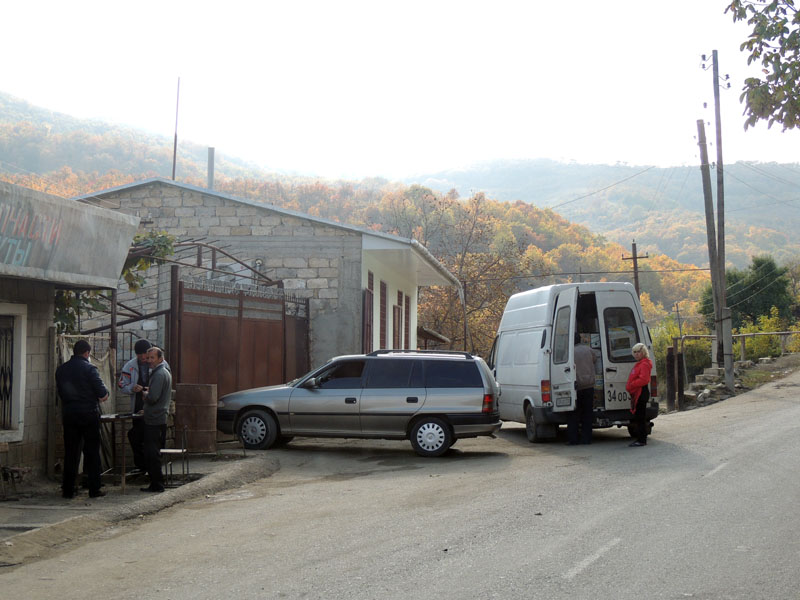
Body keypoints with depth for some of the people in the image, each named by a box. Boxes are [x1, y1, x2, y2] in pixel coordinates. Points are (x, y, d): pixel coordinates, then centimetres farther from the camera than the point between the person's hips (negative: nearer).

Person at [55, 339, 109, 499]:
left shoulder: (61, 369, 6)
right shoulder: (89, 368, -11)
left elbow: (60, 392, 11)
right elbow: (103, 393, -13)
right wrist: (104, 393, 9)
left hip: (68, 414, 4)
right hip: (89, 414, -4)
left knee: (70, 452, 9)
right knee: (92, 452, 4)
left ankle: (68, 490, 9)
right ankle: (94, 489, 5)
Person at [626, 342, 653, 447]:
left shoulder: (644, 364, -13)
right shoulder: (639, 364, 21)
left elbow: (643, 379, -23)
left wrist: (630, 386, -17)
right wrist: (629, 386, 13)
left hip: (641, 394, -11)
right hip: (637, 394, 11)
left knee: (640, 417, -8)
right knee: (638, 417, 13)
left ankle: (642, 440, -6)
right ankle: (640, 439, 19)